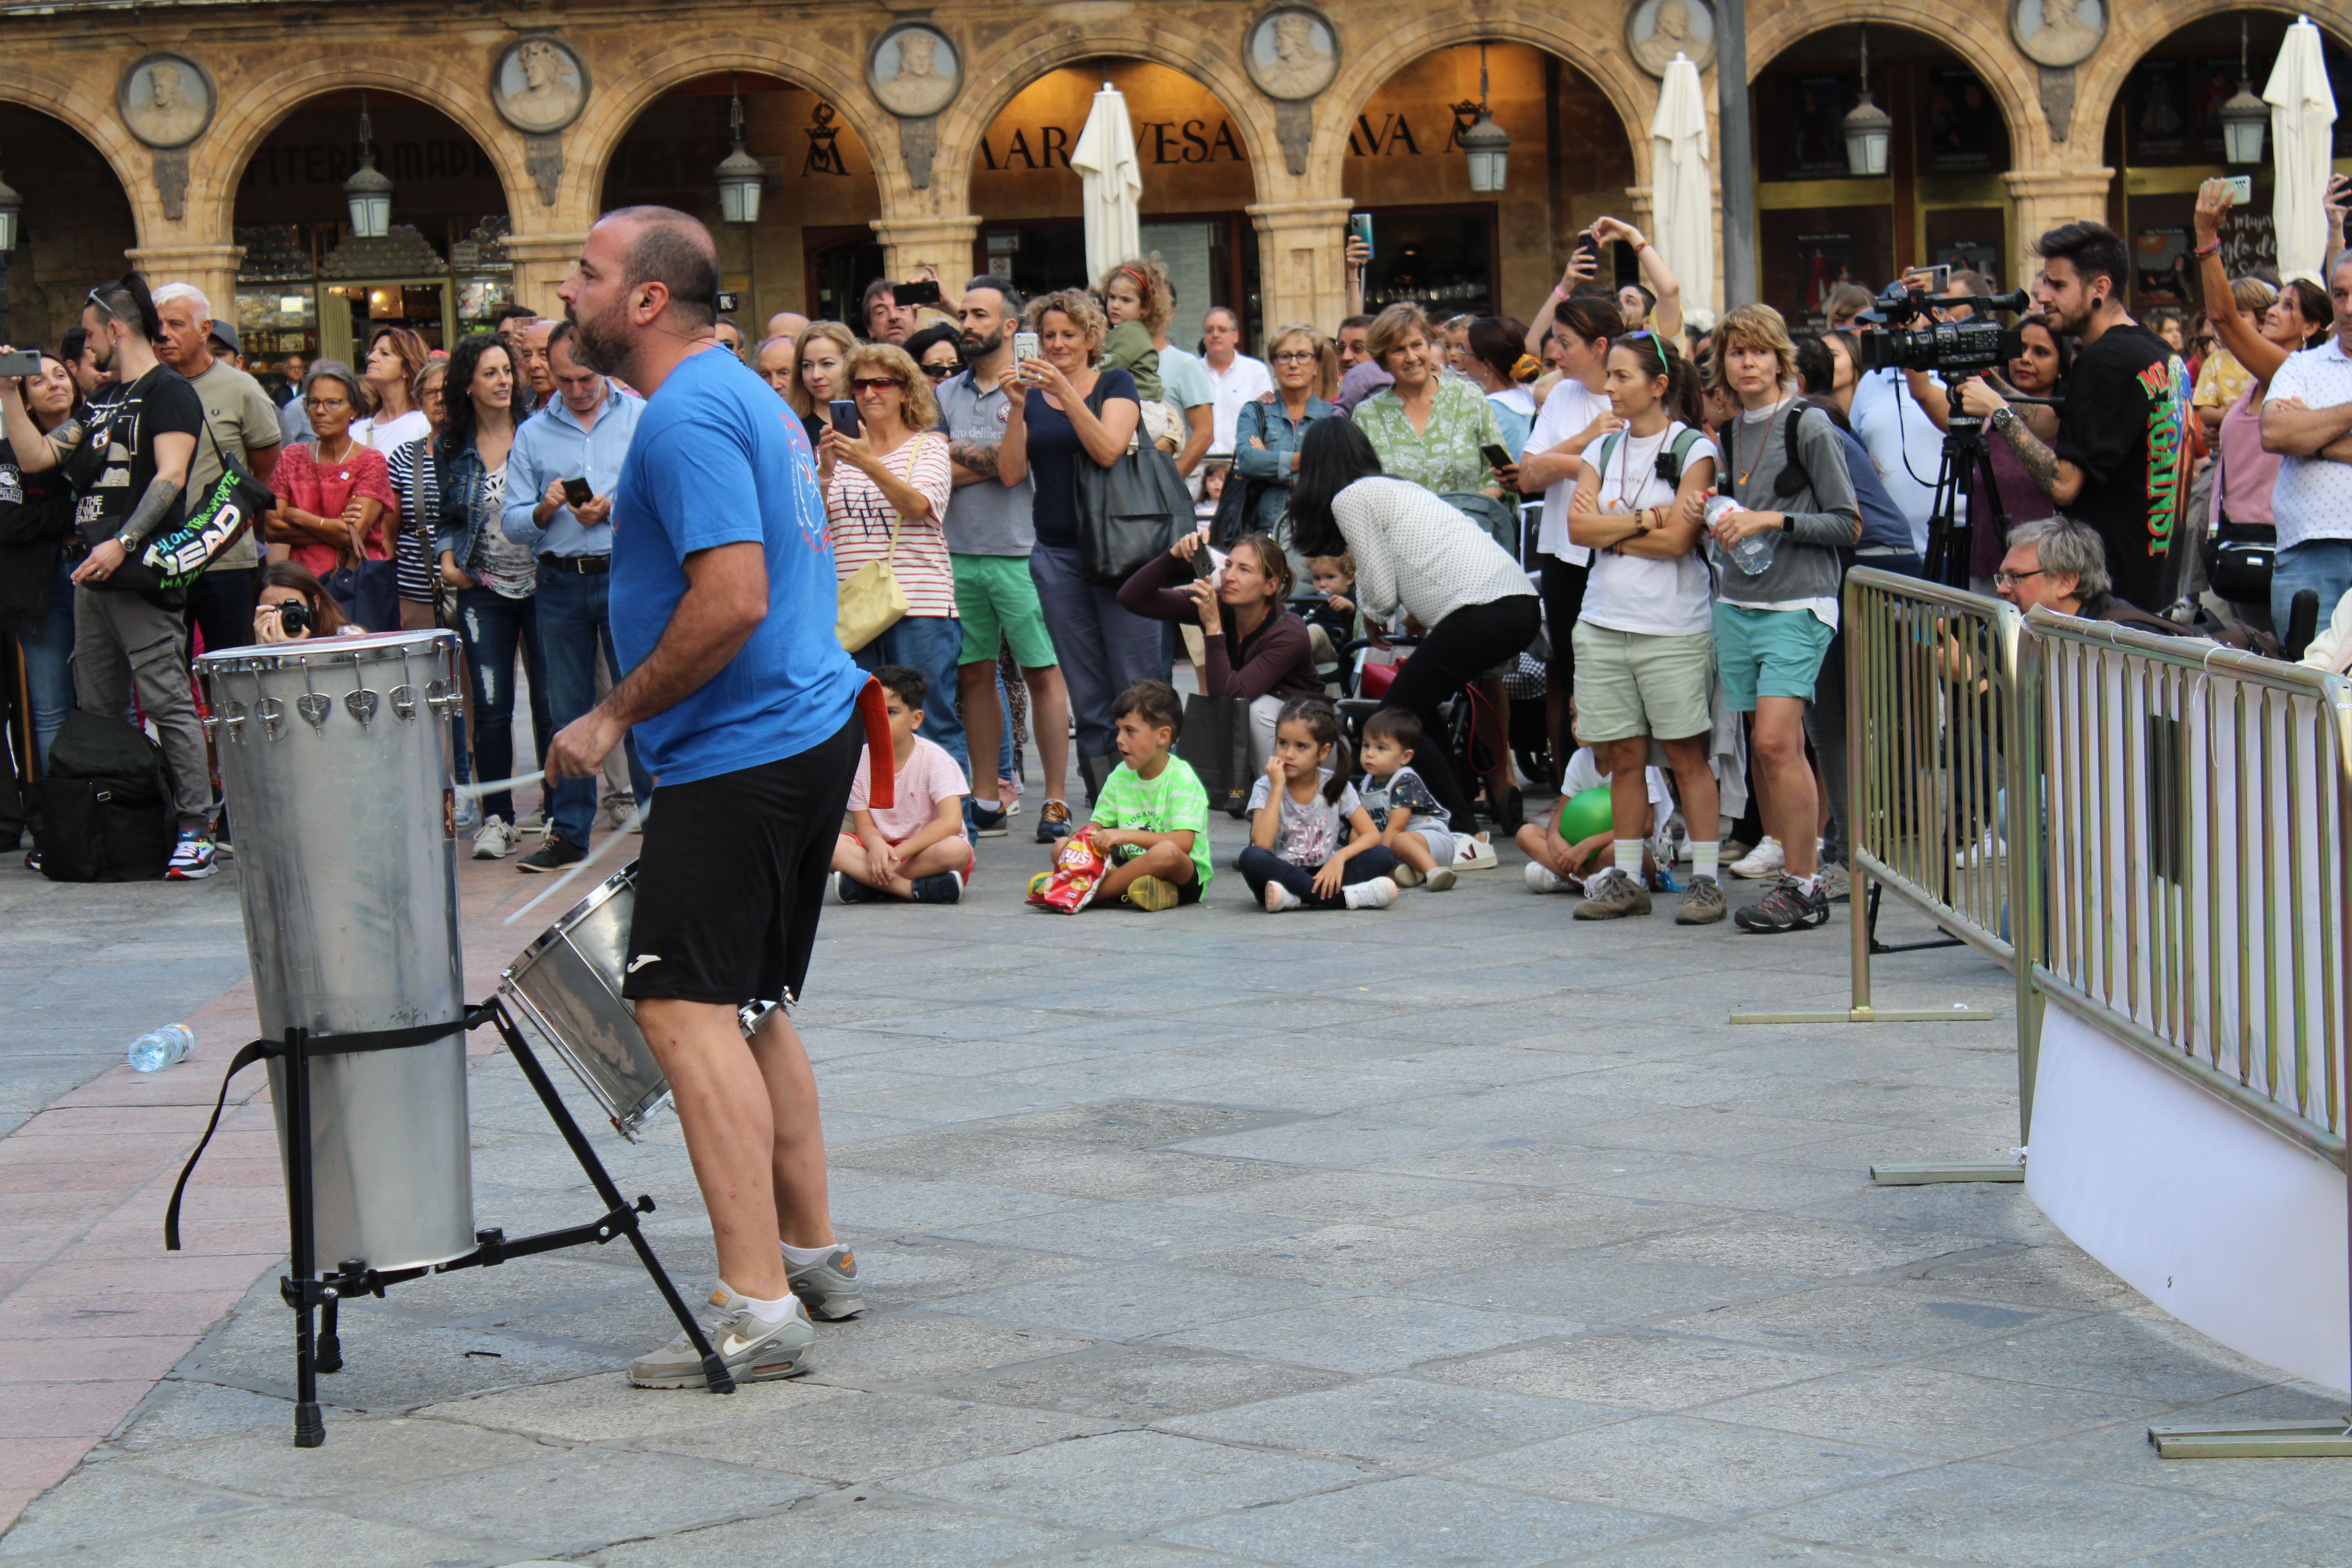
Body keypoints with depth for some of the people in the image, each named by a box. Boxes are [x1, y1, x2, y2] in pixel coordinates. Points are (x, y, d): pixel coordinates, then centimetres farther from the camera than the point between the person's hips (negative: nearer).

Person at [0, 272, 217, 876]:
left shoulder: (169, 392, -4)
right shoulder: (102, 401, 22)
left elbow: (170, 476, -16)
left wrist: (123, 543, -25)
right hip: (92, 575, 9)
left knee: (168, 702, -11)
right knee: (96, 710, 9)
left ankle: (196, 831, -12)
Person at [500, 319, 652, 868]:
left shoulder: (642, 417, 5)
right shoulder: (532, 433, 11)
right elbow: (512, 523, 6)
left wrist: (613, 508, -16)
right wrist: (545, 510, -13)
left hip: (627, 575, -3)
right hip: (558, 582, 3)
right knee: (567, 711, 7)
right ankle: (568, 830, 14)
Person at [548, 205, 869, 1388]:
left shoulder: (686, 417, -16)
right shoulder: (737, 391, 17)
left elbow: (733, 599, -26)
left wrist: (616, 715, -16)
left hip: (742, 750, -11)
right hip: (809, 725, 11)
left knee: (683, 1007, -13)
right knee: (748, 1005, 19)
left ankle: (757, 1306, -17)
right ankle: (813, 1256, 26)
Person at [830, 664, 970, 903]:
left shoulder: (936, 760, -12)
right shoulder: (861, 762, -2)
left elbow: (951, 823, -22)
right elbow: (864, 825, -3)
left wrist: (898, 853, -28)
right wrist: (876, 845, -28)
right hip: (880, 848, 2)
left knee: (955, 850, -37)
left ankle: (866, 885, -27)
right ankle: (913, 889, -33)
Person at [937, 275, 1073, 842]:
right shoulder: (946, 395, 13)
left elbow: (1013, 470, -12)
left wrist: (960, 454, -2)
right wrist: (990, 461, -7)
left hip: (1019, 555, -5)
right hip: (959, 555, 5)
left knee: (1043, 674, -4)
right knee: (973, 676, 9)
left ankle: (1056, 800, 0)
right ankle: (986, 801, 16)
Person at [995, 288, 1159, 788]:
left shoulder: (1115, 385, 4)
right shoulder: (1032, 397, 13)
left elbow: (1108, 450, -12)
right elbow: (1011, 473, 2)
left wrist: (1065, 392, -19)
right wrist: (1018, 407, -9)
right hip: (1056, 554, 3)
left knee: (1136, 688, -7)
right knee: (1086, 691, 4)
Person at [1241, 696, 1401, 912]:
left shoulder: (1336, 786, 2)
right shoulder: (1266, 787, -4)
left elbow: (1372, 835, -4)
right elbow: (1262, 843, -20)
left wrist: (1340, 857, -23)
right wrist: (1278, 788, -19)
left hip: (1322, 875, 2)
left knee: (1383, 856, -19)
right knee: (1251, 858, -34)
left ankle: (1294, 897, -33)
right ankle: (1345, 896, -35)